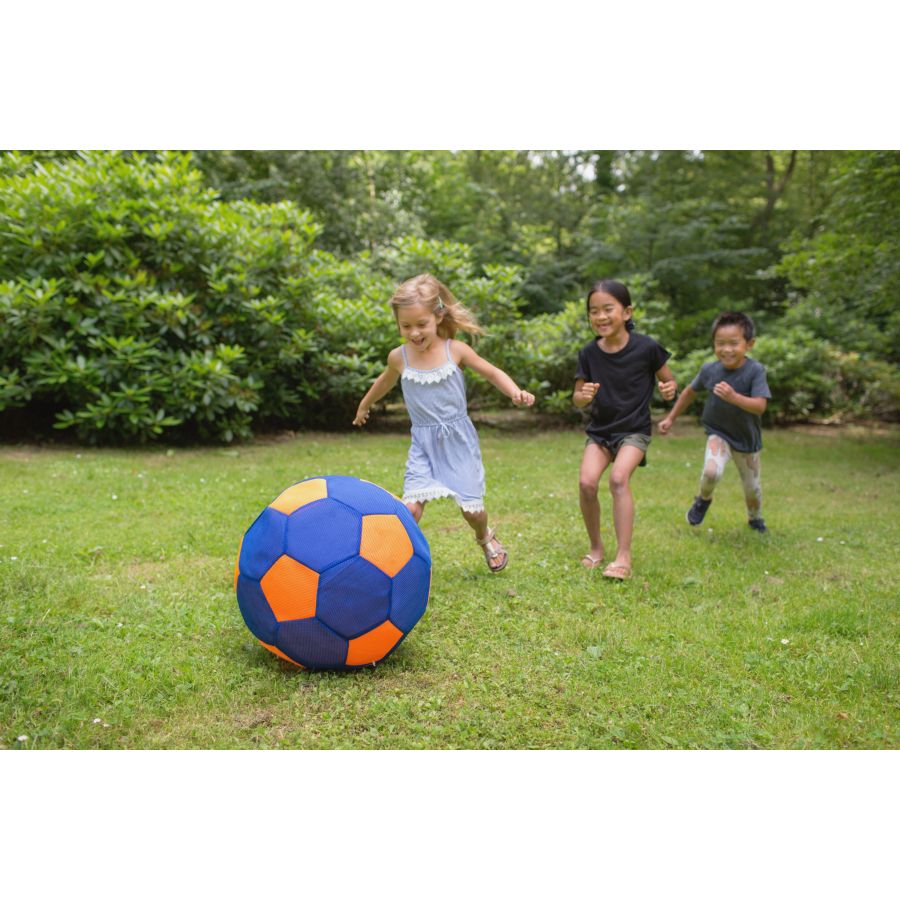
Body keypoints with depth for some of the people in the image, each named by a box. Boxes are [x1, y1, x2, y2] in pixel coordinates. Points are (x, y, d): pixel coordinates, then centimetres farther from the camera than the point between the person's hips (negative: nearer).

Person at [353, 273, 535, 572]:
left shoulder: (455, 350, -9)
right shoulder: (398, 357, -4)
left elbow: (492, 372, 2)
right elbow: (386, 381, 19)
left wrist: (515, 392, -17)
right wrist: (365, 405, 35)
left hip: (457, 439, 0)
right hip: (423, 443, 1)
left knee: (471, 508, 5)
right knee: (411, 507, -16)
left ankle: (485, 537, 38)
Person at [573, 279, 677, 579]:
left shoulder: (646, 347, -12)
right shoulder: (589, 353, -4)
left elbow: (668, 380, 3)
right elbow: (577, 399, 3)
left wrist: (669, 389, -21)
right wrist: (584, 396, -21)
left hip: (634, 430, -3)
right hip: (600, 430, 3)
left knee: (619, 477, -27)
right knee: (586, 481, -18)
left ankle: (624, 557, -19)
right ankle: (596, 546, 6)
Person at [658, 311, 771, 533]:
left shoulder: (755, 371, -21)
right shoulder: (709, 370, -13)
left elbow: (760, 406, -29)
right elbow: (690, 391, 5)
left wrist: (734, 397, -46)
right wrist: (671, 419, 9)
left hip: (747, 439, 0)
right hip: (718, 433, 0)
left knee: (752, 487, 13)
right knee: (711, 472, -28)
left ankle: (755, 518, 46)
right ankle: (703, 500, 7)